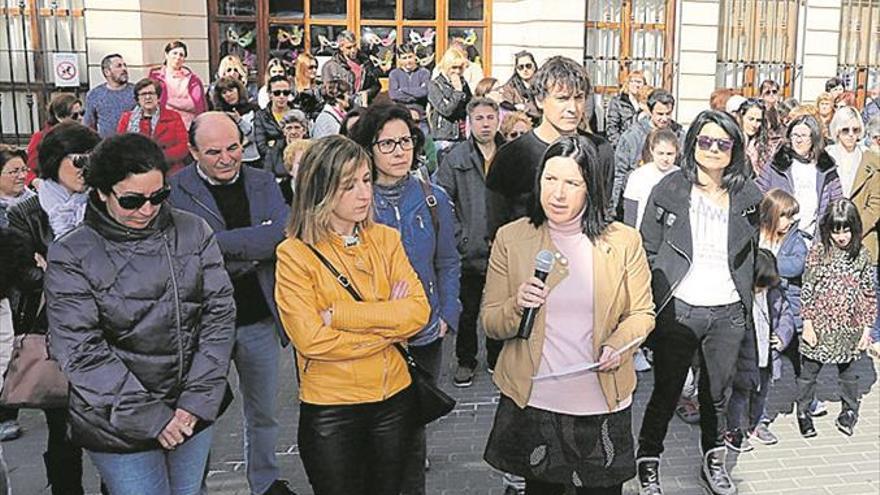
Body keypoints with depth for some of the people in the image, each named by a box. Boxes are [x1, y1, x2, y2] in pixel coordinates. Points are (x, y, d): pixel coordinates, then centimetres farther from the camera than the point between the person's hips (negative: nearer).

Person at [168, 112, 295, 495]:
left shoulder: (263, 183, 2)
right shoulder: (174, 191, -9)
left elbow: (285, 234, -12)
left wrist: (222, 244, -21)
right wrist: (255, 249, -21)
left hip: (260, 320, 4)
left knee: (264, 412, 21)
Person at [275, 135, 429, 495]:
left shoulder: (385, 239, 1)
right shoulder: (295, 253, -12)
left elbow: (419, 312, -10)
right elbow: (310, 340, -20)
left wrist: (339, 313, -19)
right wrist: (390, 323, -13)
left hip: (394, 399, 4)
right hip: (330, 410, -4)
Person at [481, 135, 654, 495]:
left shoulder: (623, 241, -3)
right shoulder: (511, 238, -2)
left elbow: (642, 313, 5)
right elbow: (489, 323, 0)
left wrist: (618, 344, -15)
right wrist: (517, 307, -21)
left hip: (602, 402, 0)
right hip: (531, 401, 0)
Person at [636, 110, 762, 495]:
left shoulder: (749, 197, 3)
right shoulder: (669, 189, -5)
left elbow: (755, 254, 14)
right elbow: (648, 250, -3)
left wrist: (750, 300, 7)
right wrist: (649, 304, -7)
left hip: (729, 313, 3)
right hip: (678, 310, -3)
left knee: (717, 392, 17)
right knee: (666, 391, 7)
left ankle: (713, 461, 37)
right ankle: (648, 463, 26)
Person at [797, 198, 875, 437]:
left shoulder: (861, 254, -1)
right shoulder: (818, 251, -8)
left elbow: (869, 294, 4)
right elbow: (807, 289, -6)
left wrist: (867, 328, 2)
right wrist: (808, 323, -8)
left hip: (849, 327, 2)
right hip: (820, 325, -2)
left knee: (847, 371, 17)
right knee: (809, 371, 10)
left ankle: (849, 411, 37)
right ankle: (803, 411, 26)